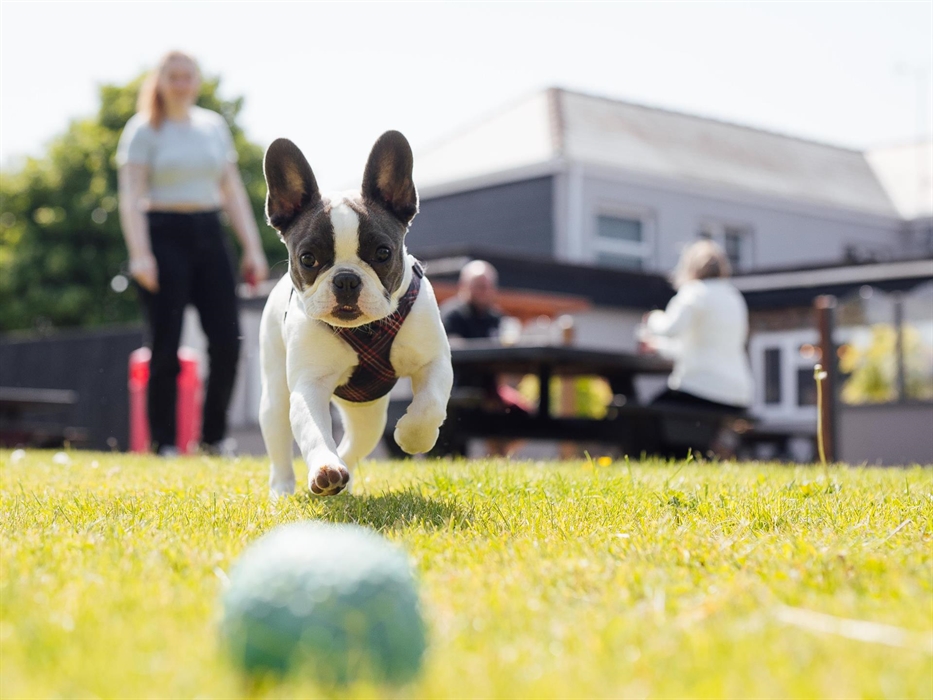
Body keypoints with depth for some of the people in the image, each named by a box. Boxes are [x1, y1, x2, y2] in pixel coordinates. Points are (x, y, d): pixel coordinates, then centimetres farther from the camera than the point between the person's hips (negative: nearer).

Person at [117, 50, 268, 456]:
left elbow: (233, 191, 17)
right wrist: (139, 253, -18)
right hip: (164, 237, -4)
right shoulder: (144, 130, 2)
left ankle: (214, 437, 7)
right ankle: (163, 445, 4)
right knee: (166, 346, -6)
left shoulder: (214, 126, 16)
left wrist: (252, 247, 8)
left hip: (209, 237, 4)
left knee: (227, 342, -6)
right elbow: (130, 196, -6)